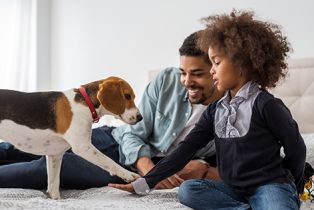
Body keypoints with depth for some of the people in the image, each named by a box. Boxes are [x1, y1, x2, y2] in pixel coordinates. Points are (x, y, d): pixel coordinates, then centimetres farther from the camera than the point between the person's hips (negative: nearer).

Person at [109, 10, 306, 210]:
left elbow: (296, 149, -3)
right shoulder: (216, 110, 10)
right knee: (188, 190, -17)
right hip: (234, 189, 8)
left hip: (269, 186, -7)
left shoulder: (265, 104, -10)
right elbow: (186, 148, 6)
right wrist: (145, 182, 2)